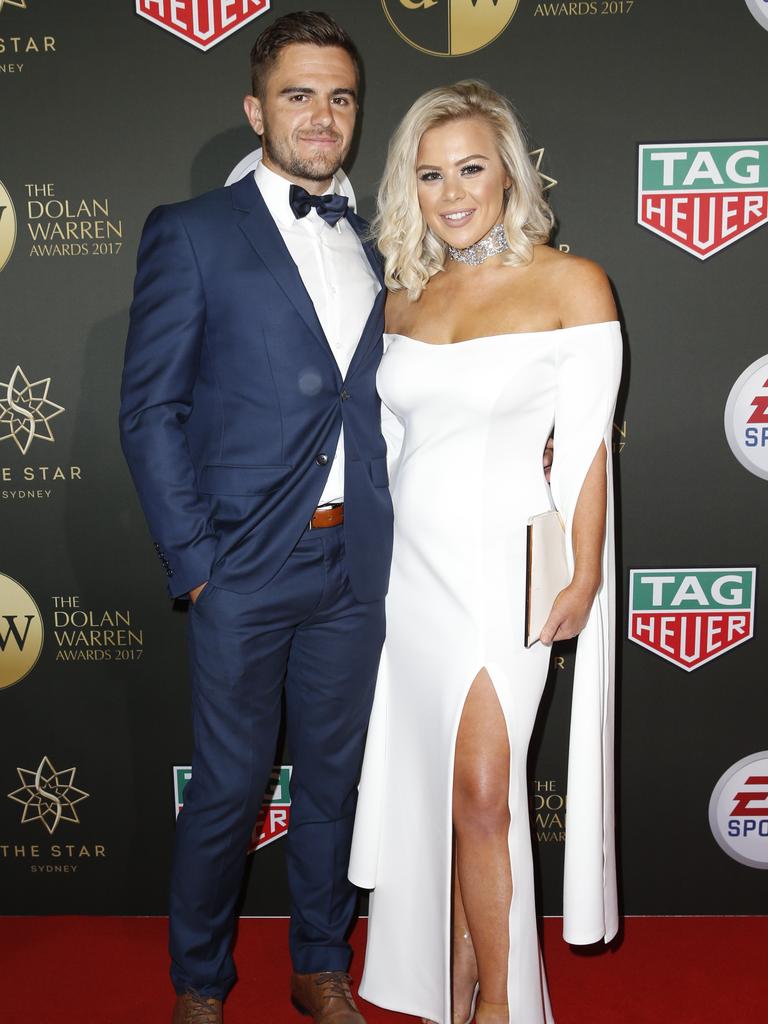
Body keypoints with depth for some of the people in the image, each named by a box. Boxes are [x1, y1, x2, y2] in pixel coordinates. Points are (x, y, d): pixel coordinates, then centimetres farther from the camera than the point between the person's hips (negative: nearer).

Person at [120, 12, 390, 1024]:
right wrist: (192, 559, -10)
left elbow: (385, 402, 13)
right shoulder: (191, 233, -1)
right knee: (227, 787, 8)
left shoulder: (377, 247, 12)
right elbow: (150, 409, -5)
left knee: (333, 776, 16)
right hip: (246, 563, -4)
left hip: (355, 563, 4)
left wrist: (388, 542, 2)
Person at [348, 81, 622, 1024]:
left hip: (504, 565, -4)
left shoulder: (570, 284, -4)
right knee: (435, 791, 11)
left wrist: (584, 575, -10)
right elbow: (390, 437, 13)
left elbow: (585, 445, -6)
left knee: (482, 793, -6)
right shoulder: (404, 295, 10)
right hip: (413, 561, 5)